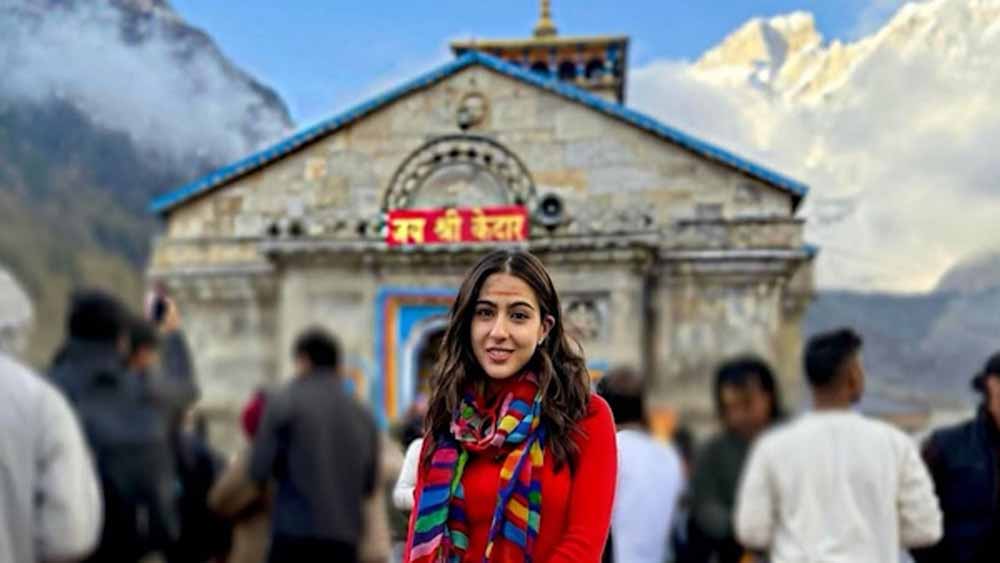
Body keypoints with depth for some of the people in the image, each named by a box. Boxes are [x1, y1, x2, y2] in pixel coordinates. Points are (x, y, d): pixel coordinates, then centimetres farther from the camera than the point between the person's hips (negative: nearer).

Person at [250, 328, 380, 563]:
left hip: (294, 535, -4)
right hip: (345, 537, 4)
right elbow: (370, 483, 12)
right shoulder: (363, 414, 10)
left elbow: (259, 470, -4)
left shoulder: (283, 402, -2)